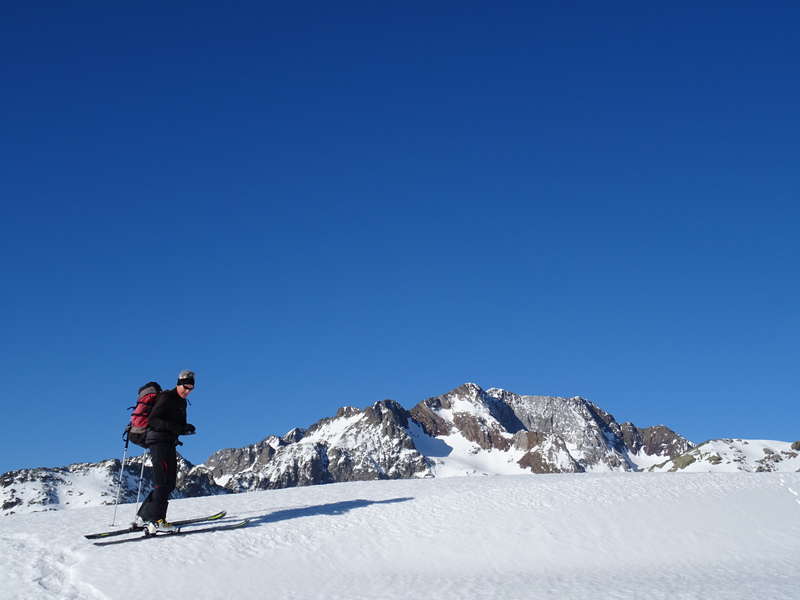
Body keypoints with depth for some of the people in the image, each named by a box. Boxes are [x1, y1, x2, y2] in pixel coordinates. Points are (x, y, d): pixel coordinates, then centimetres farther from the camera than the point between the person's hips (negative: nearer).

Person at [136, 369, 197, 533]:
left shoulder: (181, 402, 19)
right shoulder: (166, 398, -9)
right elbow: (153, 420, -18)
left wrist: (187, 429, 4)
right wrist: (175, 427, -26)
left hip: (169, 443, 10)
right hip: (158, 440, -10)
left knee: (169, 484, 9)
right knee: (163, 481, -19)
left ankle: (144, 516, 14)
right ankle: (156, 520, -26)